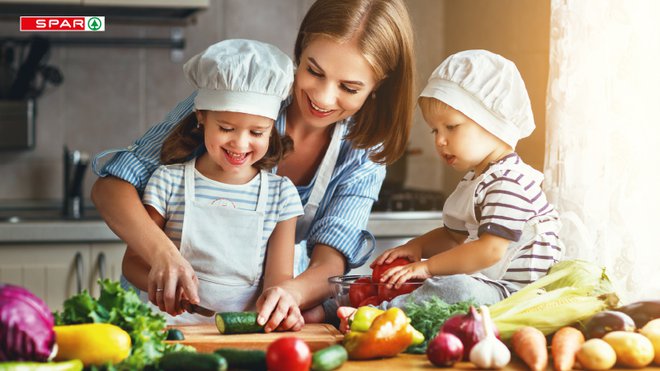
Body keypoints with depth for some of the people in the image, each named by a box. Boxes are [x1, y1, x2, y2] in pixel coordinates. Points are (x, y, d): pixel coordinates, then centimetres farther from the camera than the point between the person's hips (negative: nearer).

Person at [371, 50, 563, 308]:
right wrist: (417, 246, 7)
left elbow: (491, 249, -26)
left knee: (454, 288, -36)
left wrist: (427, 267, -21)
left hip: (512, 292, -11)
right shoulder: (474, 179, 18)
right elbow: (454, 235, 28)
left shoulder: (509, 182, -18)